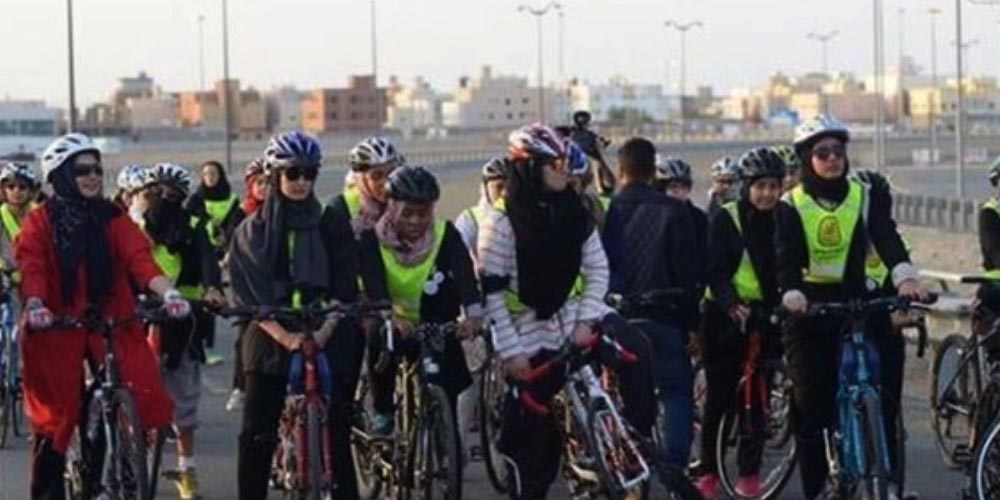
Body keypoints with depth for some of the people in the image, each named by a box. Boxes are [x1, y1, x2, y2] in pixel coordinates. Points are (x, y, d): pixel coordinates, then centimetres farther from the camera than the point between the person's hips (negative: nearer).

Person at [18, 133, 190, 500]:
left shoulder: (113, 220, 6)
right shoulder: (40, 223, 1)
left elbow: (140, 259, -8)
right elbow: (31, 267, -13)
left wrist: (167, 292, -27)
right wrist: (34, 305, -34)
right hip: (56, 329, -1)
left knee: (143, 397, -14)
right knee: (54, 418, 2)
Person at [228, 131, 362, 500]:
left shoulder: (333, 224, 5)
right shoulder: (252, 231, 5)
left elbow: (344, 289, 1)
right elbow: (249, 296, -3)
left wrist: (325, 330, -15)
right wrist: (284, 336, -16)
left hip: (327, 341, 0)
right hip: (270, 341, 0)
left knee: (336, 434, -3)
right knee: (256, 436, -2)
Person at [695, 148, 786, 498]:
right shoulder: (726, 219, -5)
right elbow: (716, 271, -11)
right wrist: (732, 305, -27)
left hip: (766, 314, 2)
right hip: (726, 315, -2)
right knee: (720, 394, -1)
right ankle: (708, 471, 9)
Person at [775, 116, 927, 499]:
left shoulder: (863, 197, 6)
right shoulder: (792, 206, 1)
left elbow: (887, 239, -9)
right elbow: (785, 257, -12)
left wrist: (905, 276, -29)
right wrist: (792, 295, -33)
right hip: (809, 313, -1)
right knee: (811, 407, -3)